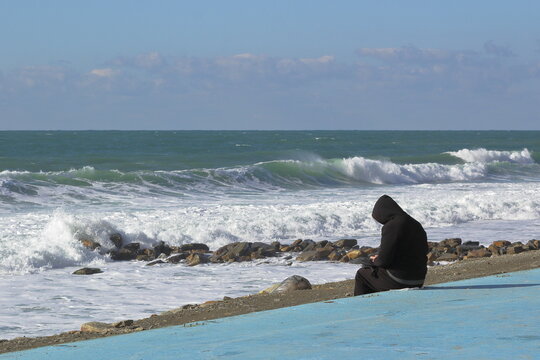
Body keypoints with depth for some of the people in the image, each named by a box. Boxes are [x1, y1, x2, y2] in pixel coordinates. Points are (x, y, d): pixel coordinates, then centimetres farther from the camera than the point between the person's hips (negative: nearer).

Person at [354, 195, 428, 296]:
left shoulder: (391, 227, -18)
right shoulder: (416, 225, 7)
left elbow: (384, 260, -20)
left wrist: (375, 260, 6)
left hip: (399, 282, -8)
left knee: (361, 274, 16)